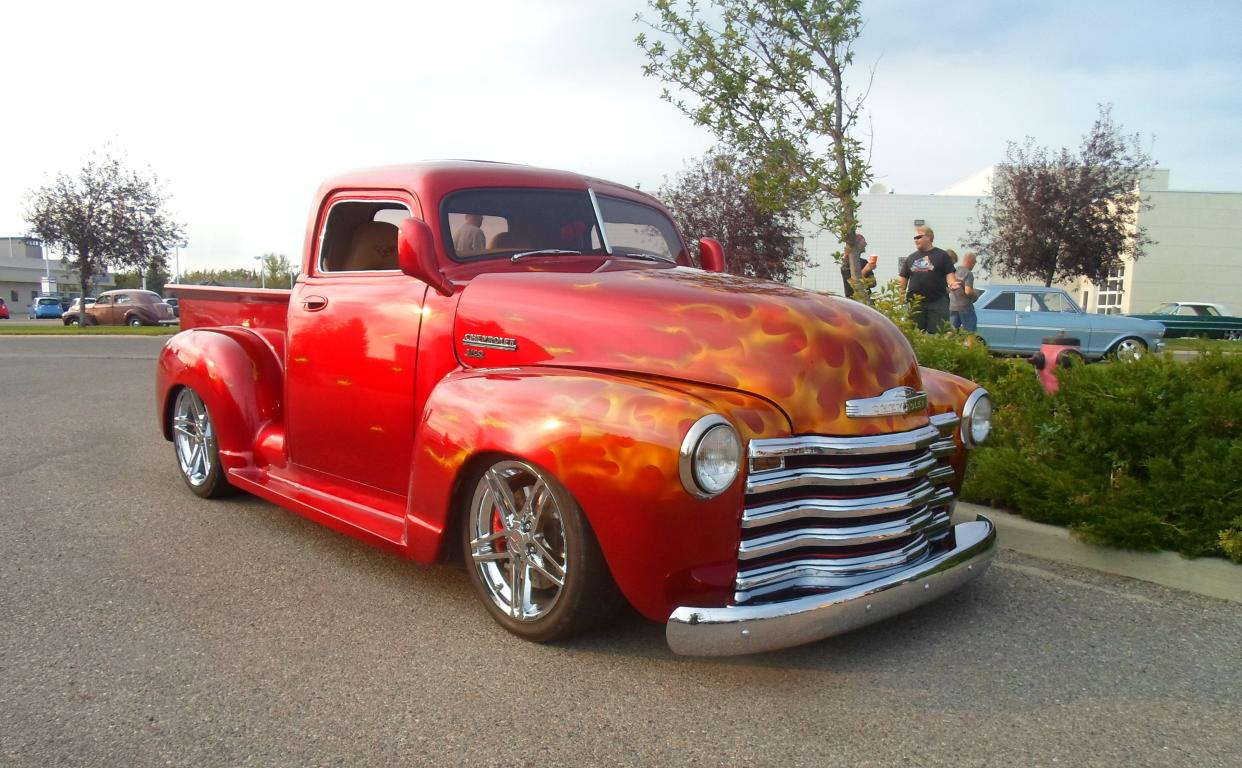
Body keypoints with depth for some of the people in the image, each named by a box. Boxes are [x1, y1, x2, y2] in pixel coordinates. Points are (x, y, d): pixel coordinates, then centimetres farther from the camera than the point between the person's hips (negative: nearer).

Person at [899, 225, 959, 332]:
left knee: (937, 334, -5)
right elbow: (904, 278, 16)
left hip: (938, 302, -3)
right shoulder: (910, 258, 16)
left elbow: (949, 274, 1)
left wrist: (952, 284, -21)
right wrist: (900, 291, -1)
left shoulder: (941, 255, 6)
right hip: (915, 303, 3)